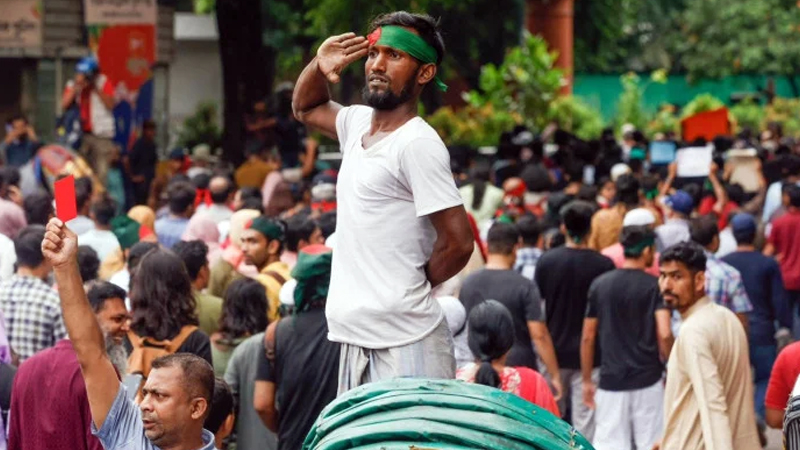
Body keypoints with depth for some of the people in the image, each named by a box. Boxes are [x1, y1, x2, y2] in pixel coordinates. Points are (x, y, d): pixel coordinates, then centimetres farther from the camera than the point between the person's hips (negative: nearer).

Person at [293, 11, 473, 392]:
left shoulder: (418, 144, -14)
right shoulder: (359, 124, 12)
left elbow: (458, 243, -17)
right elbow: (305, 108, 32)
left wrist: (413, 287, 0)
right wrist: (318, 67, 10)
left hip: (403, 343, -9)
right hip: (356, 338, 9)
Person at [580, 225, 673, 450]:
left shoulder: (600, 285, 4)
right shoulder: (654, 286, -5)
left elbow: (587, 338, 6)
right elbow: (664, 334, -15)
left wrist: (587, 380, 14)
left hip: (611, 381, 2)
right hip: (647, 380, -2)